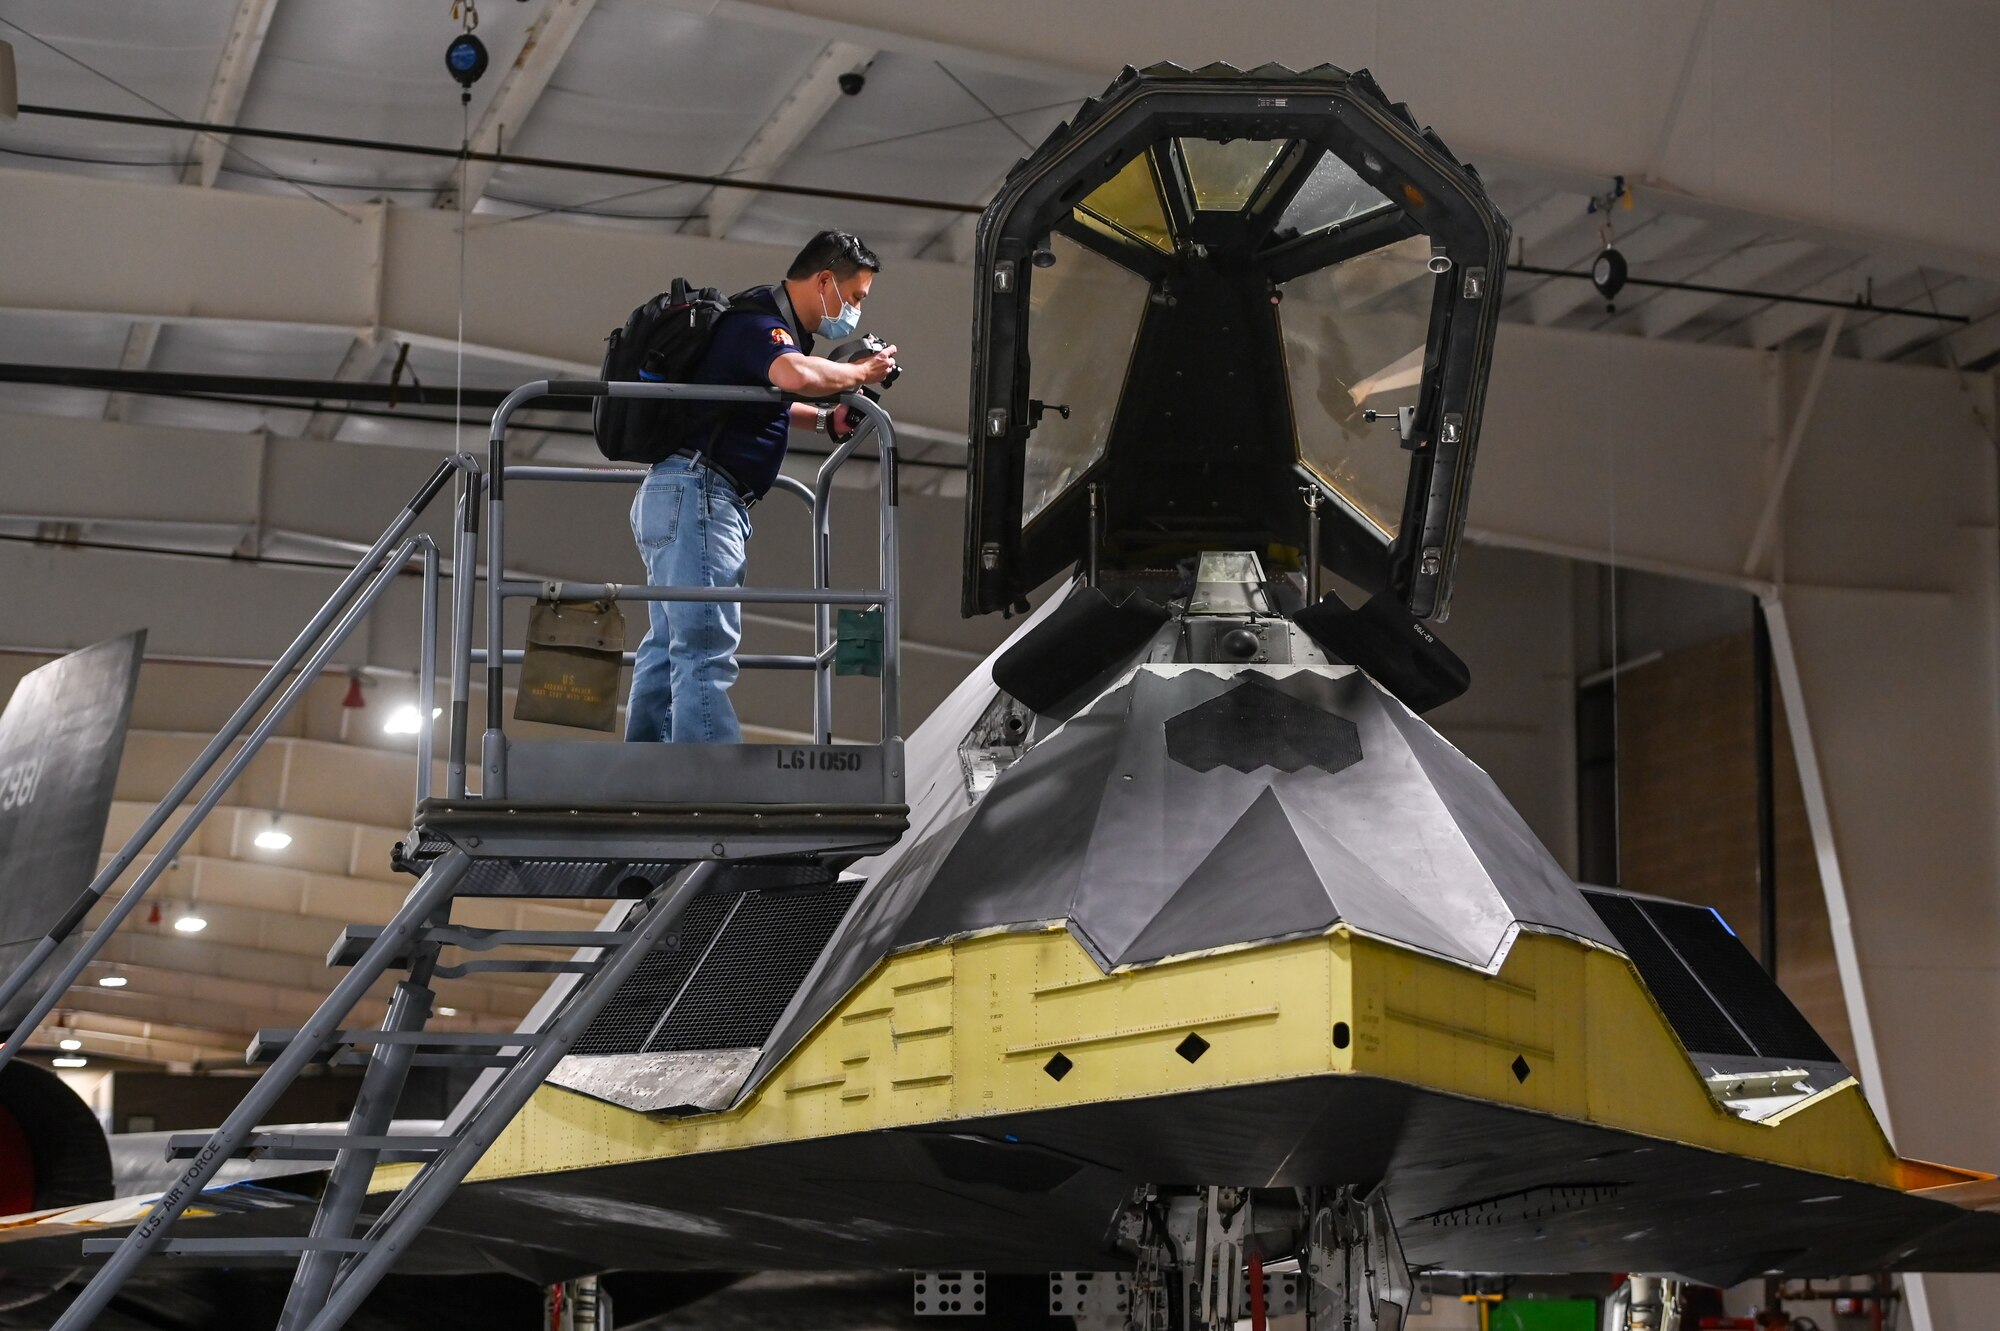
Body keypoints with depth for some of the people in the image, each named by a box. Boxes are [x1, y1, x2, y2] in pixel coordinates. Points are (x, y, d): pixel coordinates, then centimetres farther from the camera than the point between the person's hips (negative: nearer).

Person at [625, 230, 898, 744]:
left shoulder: (767, 323, 21)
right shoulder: (760, 323, -12)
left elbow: (765, 401, 38)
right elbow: (796, 374, -35)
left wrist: (825, 420, 21)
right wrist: (860, 372, -16)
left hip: (676, 499, 11)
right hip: (697, 493, -11)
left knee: (668, 647, 14)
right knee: (705, 649, -16)